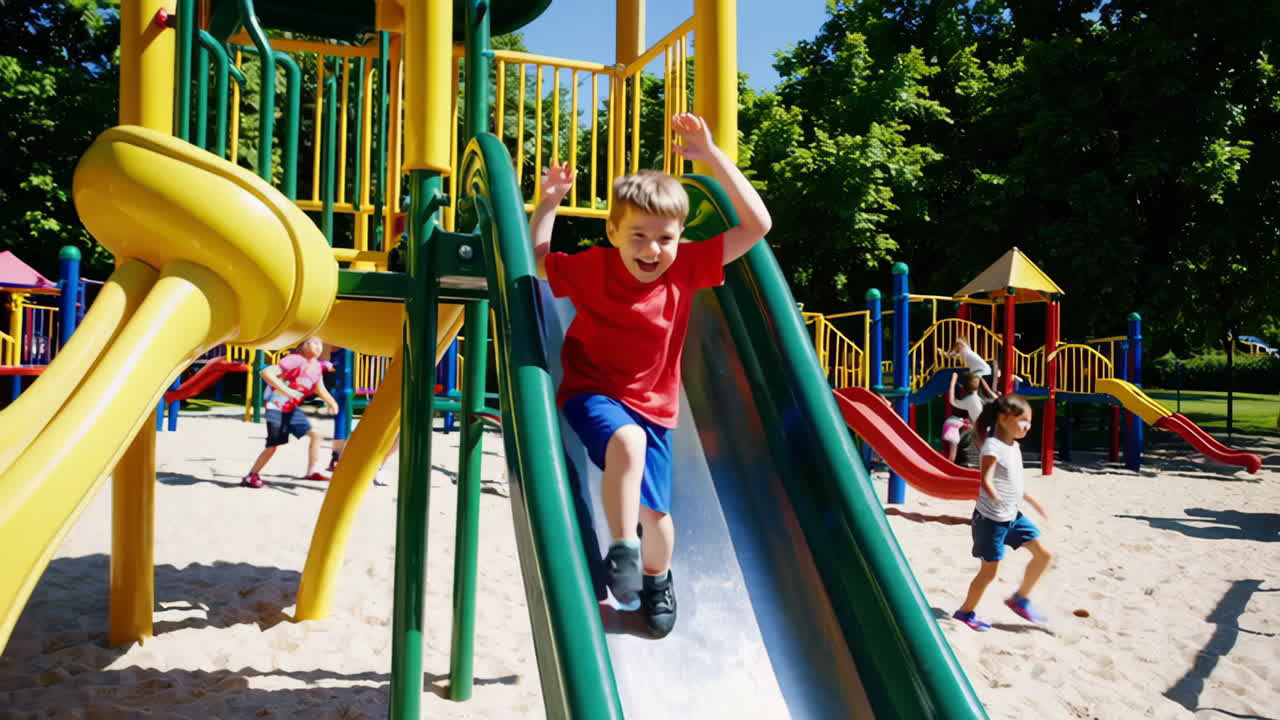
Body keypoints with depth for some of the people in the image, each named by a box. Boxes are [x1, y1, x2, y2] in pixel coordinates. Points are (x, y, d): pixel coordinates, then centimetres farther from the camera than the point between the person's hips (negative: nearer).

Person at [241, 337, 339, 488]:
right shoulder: (295, 360, -22)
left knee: (315, 433, 1)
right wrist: (286, 390, -32)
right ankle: (251, 476, 9)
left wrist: (331, 402, 3)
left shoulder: (317, 366, 2)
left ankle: (312, 471, 6)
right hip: (276, 406, -8)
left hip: (292, 408, 8)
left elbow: (319, 388, 18)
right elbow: (266, 373, -28)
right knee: (273, 445, -6)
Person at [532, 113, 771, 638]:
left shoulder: (687, 266, -9)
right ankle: (622, 549, -17)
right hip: (591, 391, -2)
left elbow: (756, 225, -13)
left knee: (655, 511, -2)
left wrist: (711, 156, -18)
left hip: (652, 403, 2)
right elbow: (535, 259, 4)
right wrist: (549, 201, -6)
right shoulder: (593, 267, -11)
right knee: (626, 441, -37)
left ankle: (657, 578, 33)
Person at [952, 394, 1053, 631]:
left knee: (1044, 554, 3)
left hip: (1013, 516, 9)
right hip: (991, 518, -8)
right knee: (989, 570, 0)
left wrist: (1033, 502, 25)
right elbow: (986, 481, -28)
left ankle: (1020, 599, 19)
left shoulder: (1015, 447, 9)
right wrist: (996, 498, -46)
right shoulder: (993, 446, -18)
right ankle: (965, 612, 17)